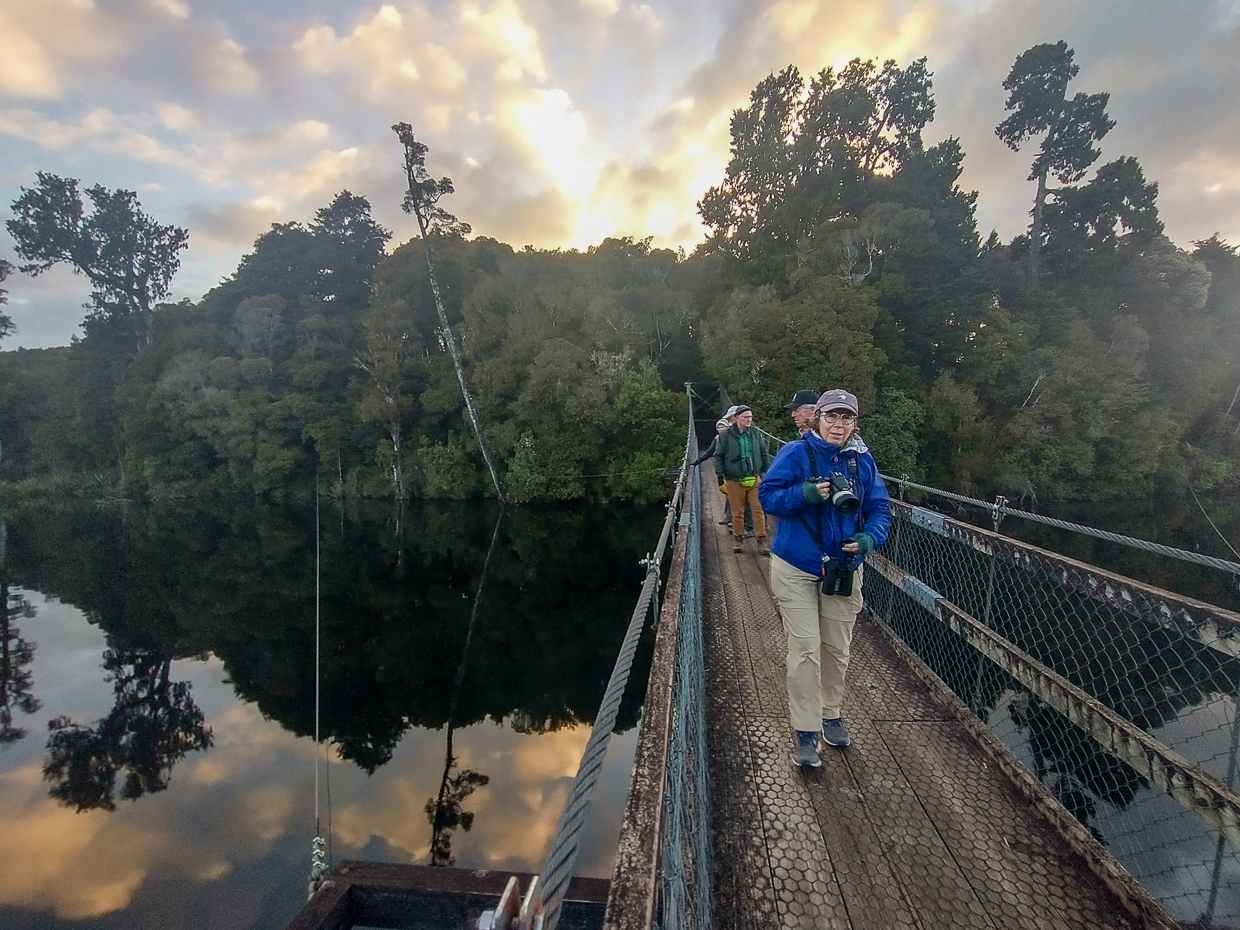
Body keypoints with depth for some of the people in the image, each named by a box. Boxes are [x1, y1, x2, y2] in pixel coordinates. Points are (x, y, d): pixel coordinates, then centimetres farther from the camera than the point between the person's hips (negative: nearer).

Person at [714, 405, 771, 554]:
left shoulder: (756, 434, 5)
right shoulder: (726, 435, -3)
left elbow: (765, 455, 14)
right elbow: (718, 457, 1)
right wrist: (720, 478, -3)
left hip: (755, 479, 2)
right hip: (734, 480, -2)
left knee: (759, 510, -1)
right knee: (737, 512, 7)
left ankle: (761, 542, 7)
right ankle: (738, 540, 22)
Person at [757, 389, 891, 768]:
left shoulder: (863, 460, 0)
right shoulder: (795, 453, -11)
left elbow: (880, 509, 3)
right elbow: (768, 495, -14)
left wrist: (869, 538, -17)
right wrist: (806, 493, -30)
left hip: (844, 570, 4)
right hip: (796, 569, -4)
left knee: (837, 649, 17)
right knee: (806, 650, -5)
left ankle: (831, 714, 39)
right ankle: (806, 733, 9)